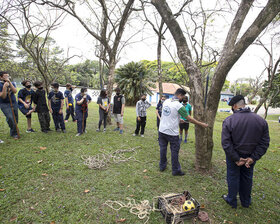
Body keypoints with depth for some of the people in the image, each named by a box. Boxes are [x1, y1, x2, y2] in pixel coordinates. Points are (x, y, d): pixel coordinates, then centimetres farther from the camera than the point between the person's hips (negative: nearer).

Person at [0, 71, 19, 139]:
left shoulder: (12, 83, 6)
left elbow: (15, 91, -13)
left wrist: (9, 82, -18)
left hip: (14, 103, 5)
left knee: (15, 119, 7)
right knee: (10, 118, -22)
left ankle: (12, 132, 26)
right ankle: (14, 133, -8)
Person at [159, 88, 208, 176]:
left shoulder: (166, 101, 3)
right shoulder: (179, 106, -16)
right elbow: (190, 119, -10)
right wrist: (202, 124, 1)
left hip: (162, 130, 6)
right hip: (172, 133, -6)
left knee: (163, 149, 18)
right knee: (174, 151, 9)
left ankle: (162, 166, 33)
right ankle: (176, 170, 21)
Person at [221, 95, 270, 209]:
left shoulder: (229, 120, -21)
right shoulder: (261, 120, -7)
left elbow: (226, 143, -23)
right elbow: (264, 143, -6)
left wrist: (236, 159, -16)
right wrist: (253, 158, -8)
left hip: (234, 156, -4)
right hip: (251, 156, 4)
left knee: (233, 177, 14)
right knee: (247, 178, 22)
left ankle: (232, 201, 32)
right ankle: (246, 202, 40)